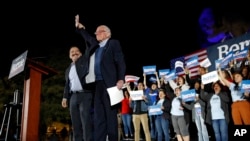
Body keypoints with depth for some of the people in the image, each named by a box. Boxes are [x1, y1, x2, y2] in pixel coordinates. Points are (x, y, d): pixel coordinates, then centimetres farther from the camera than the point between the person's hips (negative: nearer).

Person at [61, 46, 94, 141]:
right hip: (73, 96, 6)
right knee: (76, 123, 4)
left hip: (85, 95, -6)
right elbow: (67, 84, 24)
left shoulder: (85, 61, 10)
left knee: (86, 121, -14)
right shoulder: (68, 69, 25)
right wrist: (65, 97, 14)